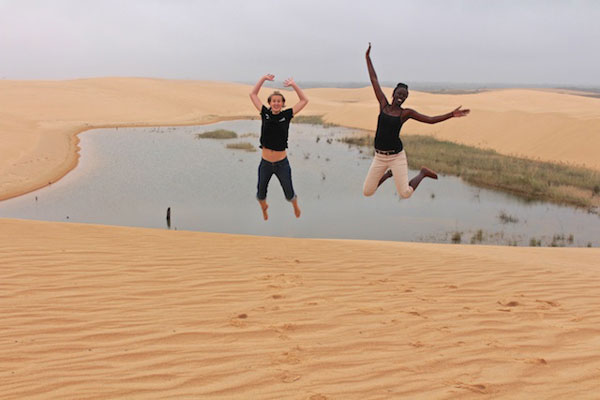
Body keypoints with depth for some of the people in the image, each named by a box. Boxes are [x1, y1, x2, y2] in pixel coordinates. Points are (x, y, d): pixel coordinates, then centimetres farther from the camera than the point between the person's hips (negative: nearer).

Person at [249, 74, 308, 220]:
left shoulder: (287, 115, -4)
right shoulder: (265, 113, -1)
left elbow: (304, 100, 1)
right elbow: (253, 95, 7)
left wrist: (293, 84, -5)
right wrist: (263, 78, 2)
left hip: (282, 164, -1)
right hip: (265, 164, 1)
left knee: (289, 195, 12)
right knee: (260, 195, 16)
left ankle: (295, 205, 48)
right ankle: (264, 207, 51)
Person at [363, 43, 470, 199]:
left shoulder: (406, 113, -1)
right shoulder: (383, 104, 4)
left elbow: (430, 120, -1)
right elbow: (374, 80, 8)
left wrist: (451, 114, -9)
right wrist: (368, 57, 12)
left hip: (397, 156, -3)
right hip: (379, 157, 3)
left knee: (405, 194, -14)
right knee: (367, 192, 2)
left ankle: (423, 173, 18)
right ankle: (389, 173, 30)